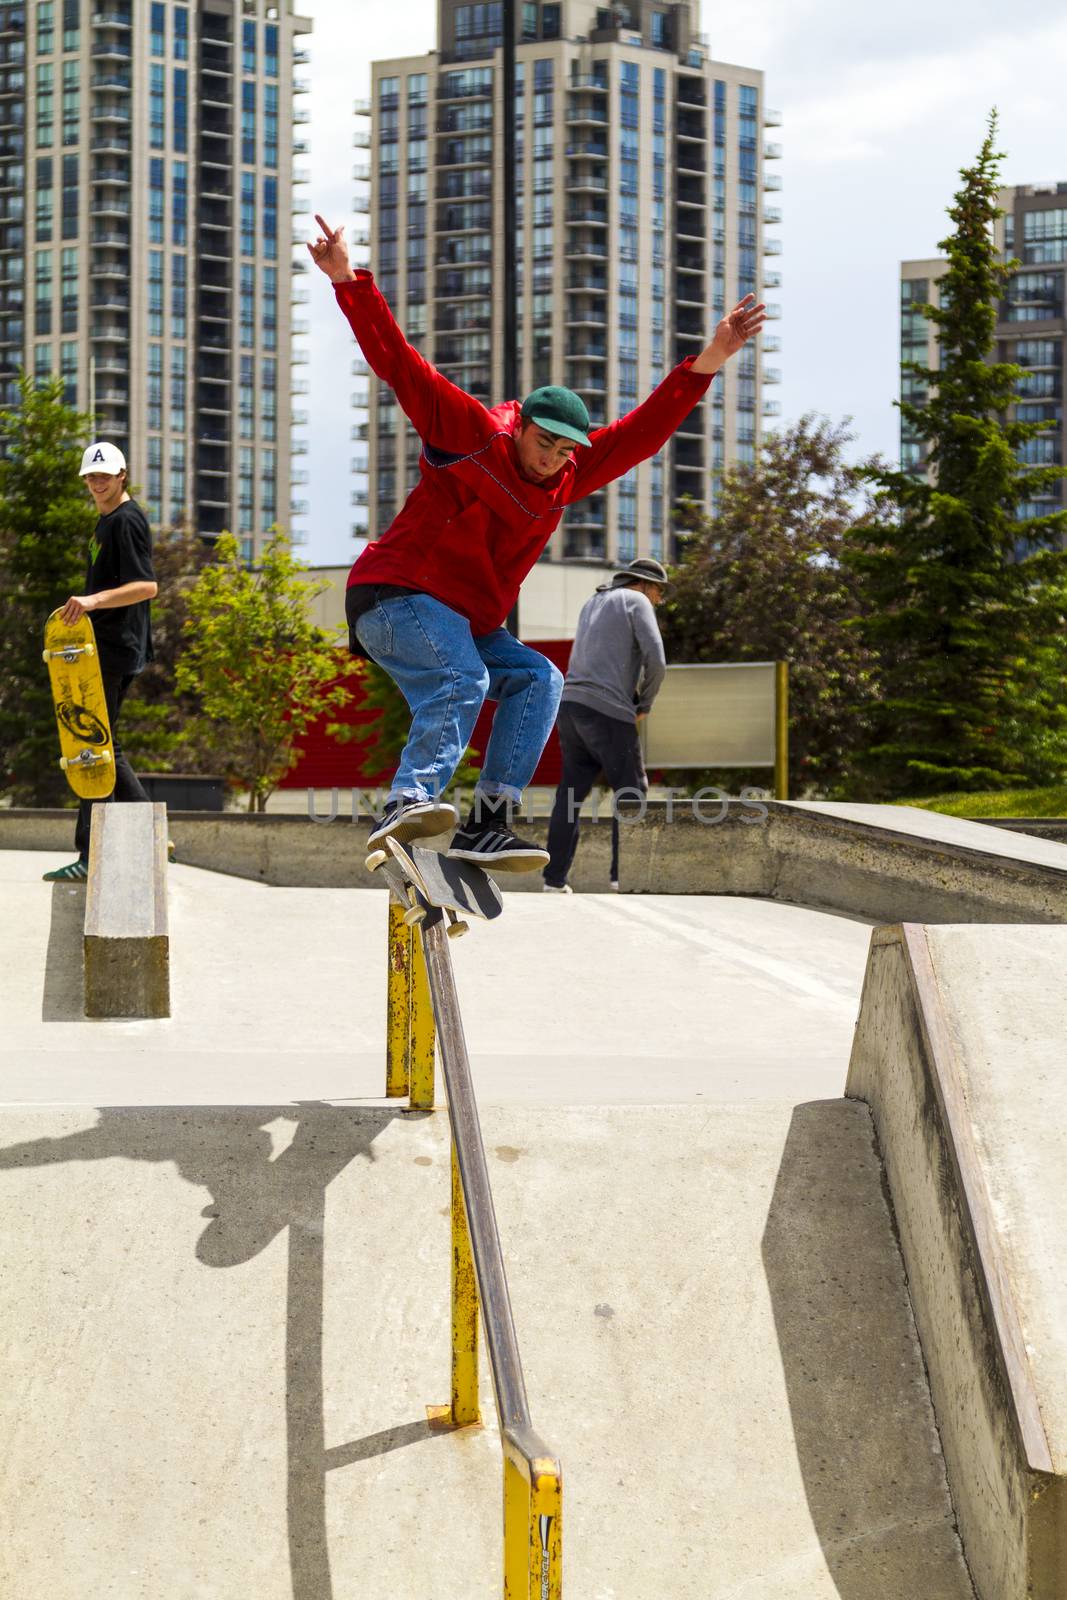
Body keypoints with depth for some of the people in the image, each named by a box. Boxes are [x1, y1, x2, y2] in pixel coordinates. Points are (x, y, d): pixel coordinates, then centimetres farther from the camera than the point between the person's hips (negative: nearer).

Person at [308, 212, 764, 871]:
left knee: (539, 680, -12)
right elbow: (400, 364, -16)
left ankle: (488, 823, -21)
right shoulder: (469, 435, -10)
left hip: (470, 624, 7)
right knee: (460, 679, -32)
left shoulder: (566, 479, 8)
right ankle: (410, 800, -49)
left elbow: (644, 430, 8)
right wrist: (349, 282, -26)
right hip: (396, 595, -7)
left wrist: (706, 363, 0)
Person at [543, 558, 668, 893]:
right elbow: (656, 661, -10)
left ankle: (555, 878, 4)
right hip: (609, 711, -7)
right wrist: (644, 703, 5)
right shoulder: (637, 602, 2)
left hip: (571, 704, 7)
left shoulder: (592, 603, 25)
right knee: (631, 791, 0)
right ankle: (623, 874, -7)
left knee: (571, 793, 8)